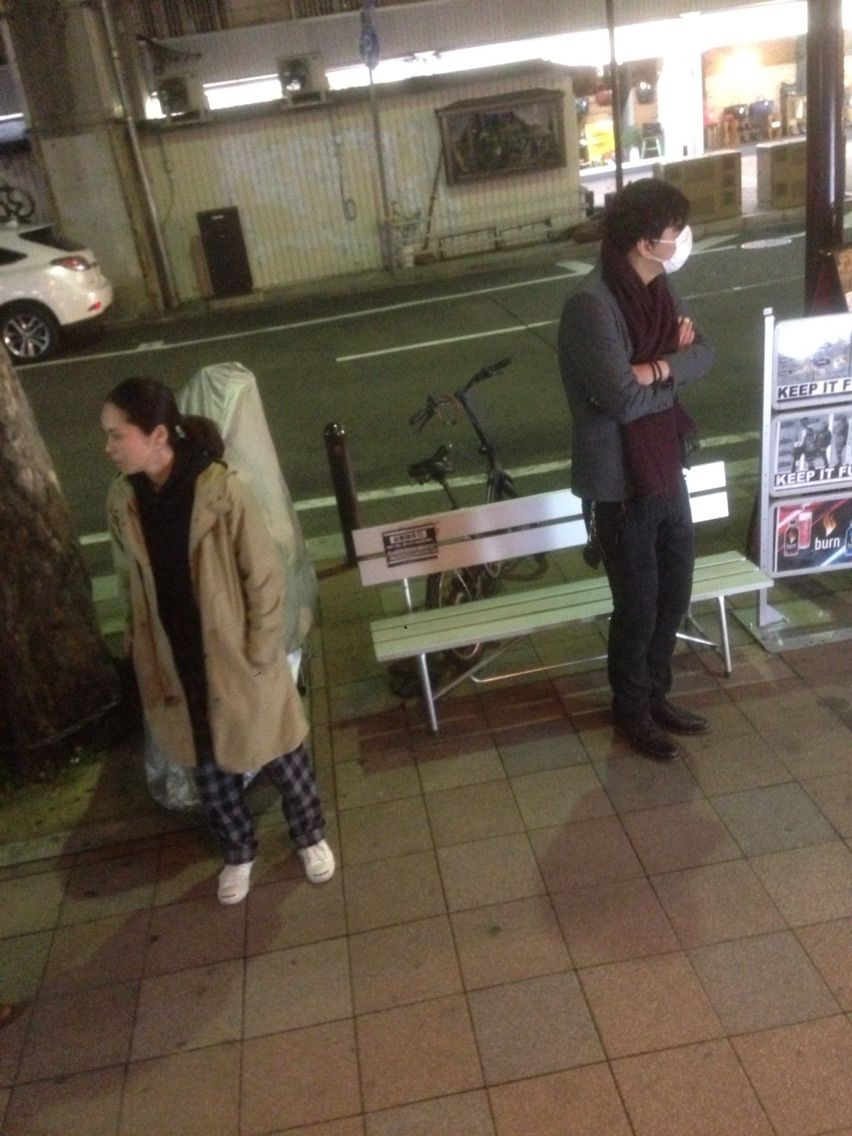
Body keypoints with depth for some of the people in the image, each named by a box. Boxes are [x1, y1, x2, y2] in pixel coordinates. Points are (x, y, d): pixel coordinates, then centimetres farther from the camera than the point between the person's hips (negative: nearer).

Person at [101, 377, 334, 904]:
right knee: (210, 768, 20)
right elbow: (133, 587, 7)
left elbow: (265, 580, -15)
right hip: (177, 666, 4)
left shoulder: (223, 491, -22)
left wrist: (259, 659, -12)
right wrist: (145, 660, 8)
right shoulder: (122, 501, -5)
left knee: (280, 754, 16)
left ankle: (311, 835, 42)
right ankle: (239, 851, 45)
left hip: (236, 660, -4)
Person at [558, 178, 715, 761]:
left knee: (675, 592, 18)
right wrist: (674, 372, -8)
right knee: (638, 605, 7)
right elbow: (623, 399, -27)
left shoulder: (656, 290, 5)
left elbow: (704, 353, 3)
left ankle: (656, 694, 39)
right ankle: (632, 711, 30)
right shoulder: (592, 306, -23)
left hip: (666, 466, 8)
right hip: (620, 481, -8)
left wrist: (659, 367, -17)